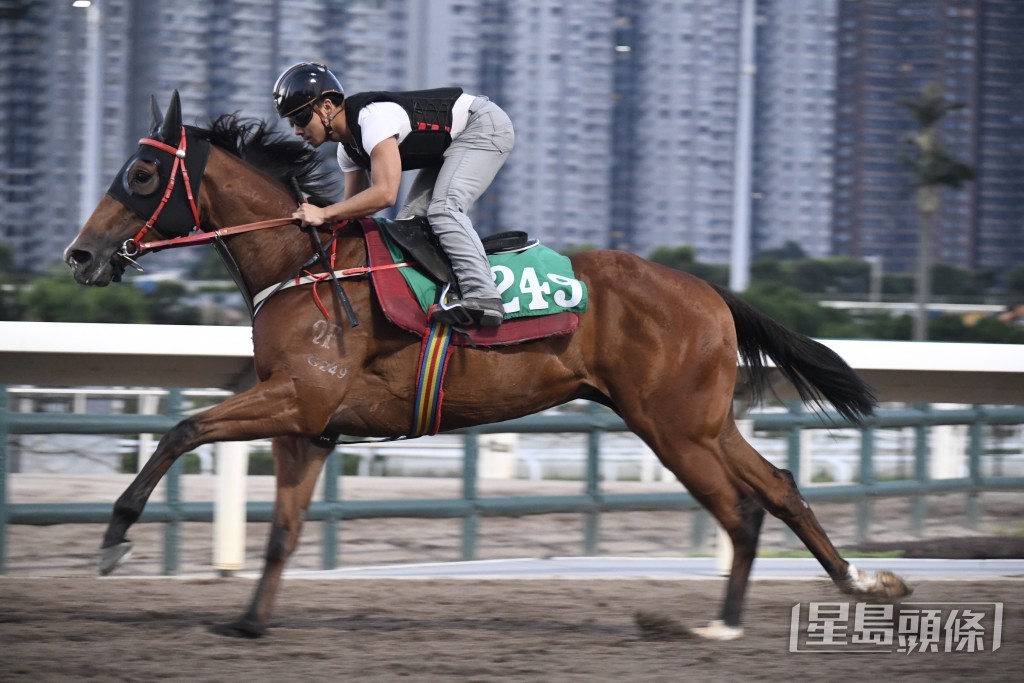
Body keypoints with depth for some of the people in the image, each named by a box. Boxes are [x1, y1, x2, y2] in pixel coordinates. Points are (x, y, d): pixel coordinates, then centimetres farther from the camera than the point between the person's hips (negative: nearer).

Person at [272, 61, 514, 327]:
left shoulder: (372, 118, -31)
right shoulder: (347, 147, 0)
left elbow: (385, 193, -39)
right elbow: (354, 204, 9)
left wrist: (324, 213, -35)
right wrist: (310, 218, -6)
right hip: (455, 143, 10)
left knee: (443, 209, -27)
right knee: (410, 220, 3)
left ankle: (483, 297, -38)